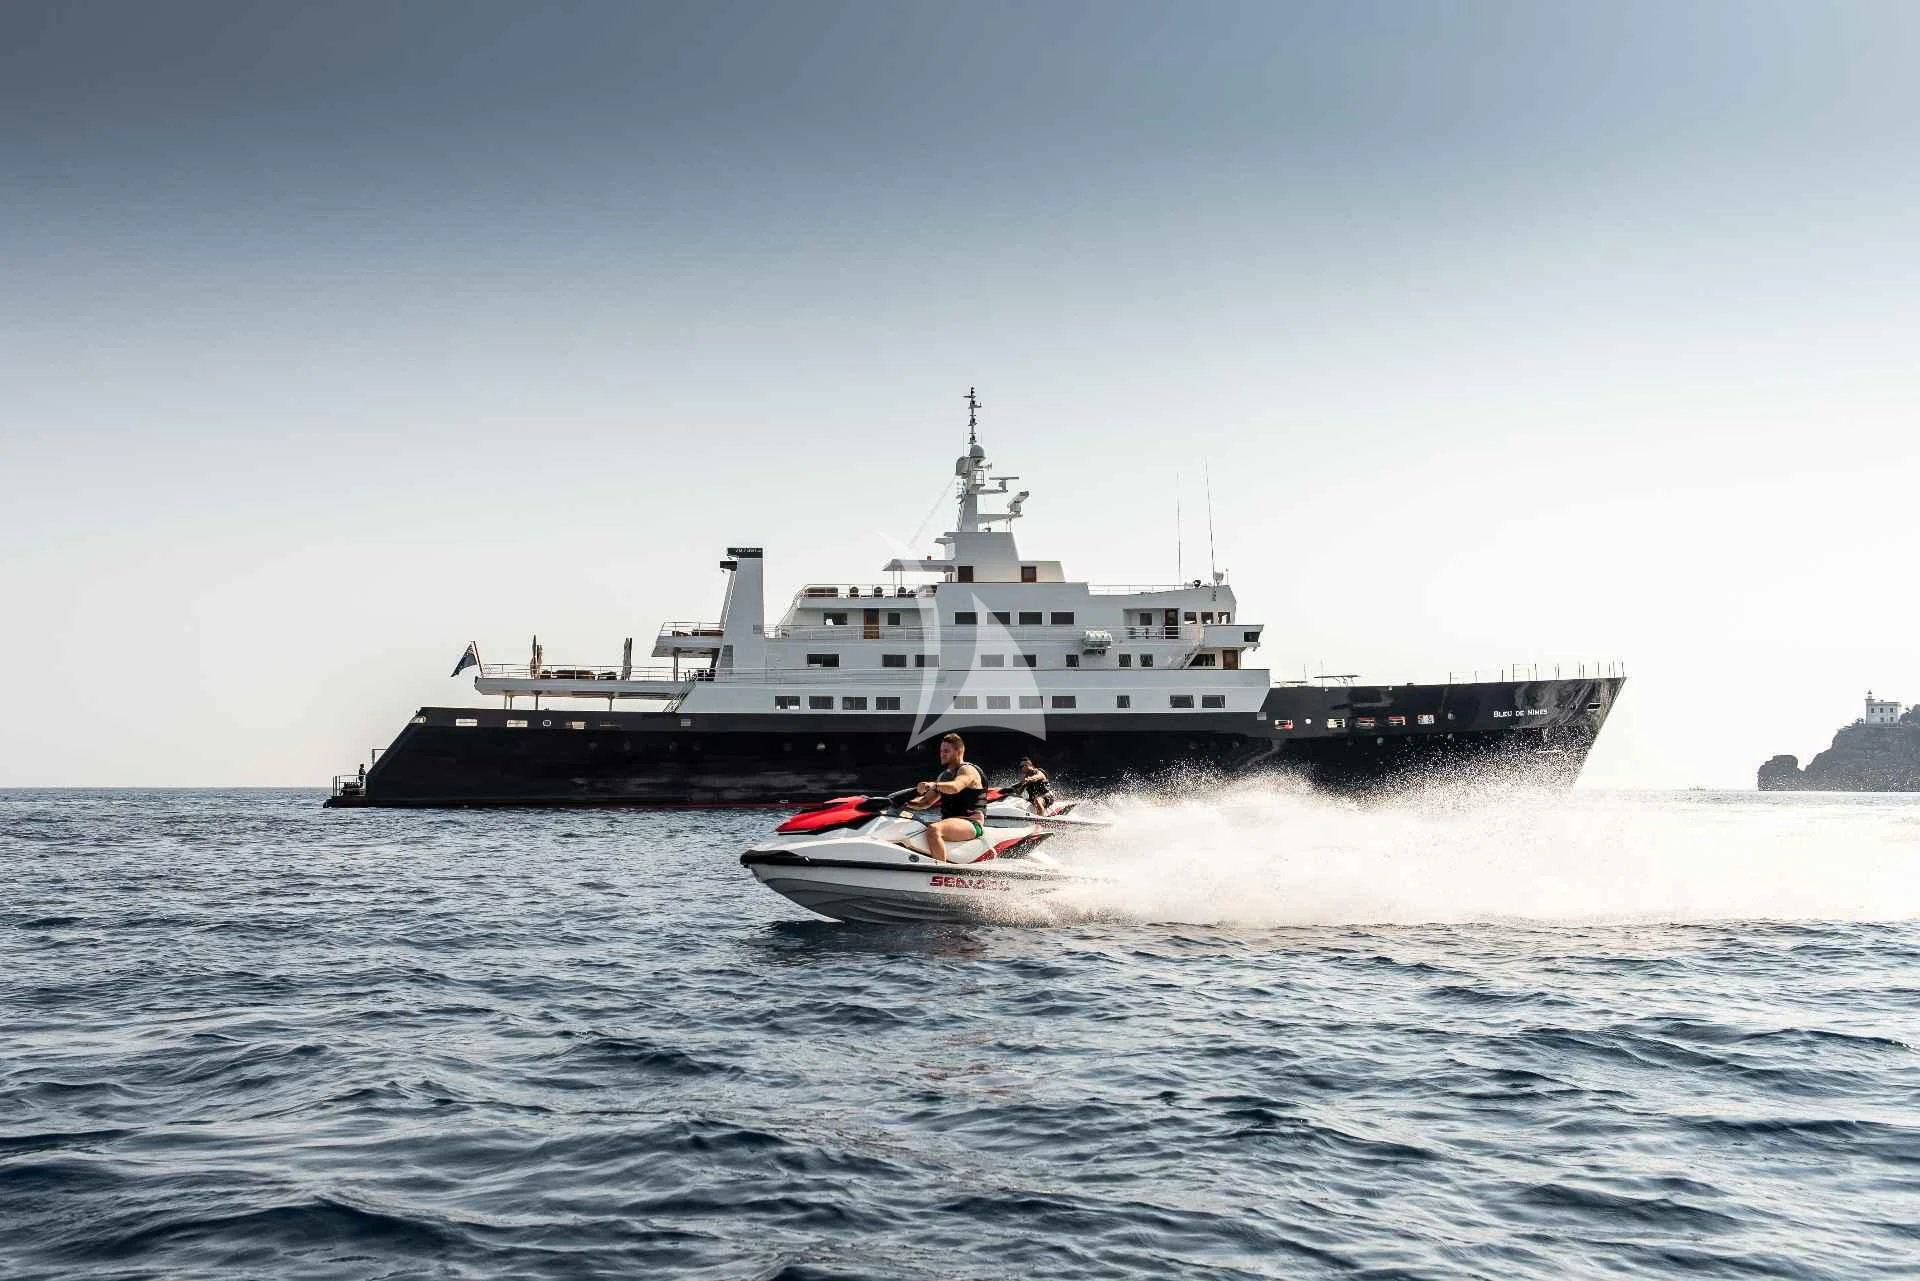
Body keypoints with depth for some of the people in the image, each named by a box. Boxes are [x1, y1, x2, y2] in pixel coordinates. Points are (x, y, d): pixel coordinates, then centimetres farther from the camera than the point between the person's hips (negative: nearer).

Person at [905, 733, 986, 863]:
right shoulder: (945, 775, 22)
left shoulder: (968, 770, -6)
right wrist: (908, 803, 1)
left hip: (971, 822, -10)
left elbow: (955, 787, -29)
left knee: (933, 830, -36)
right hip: (949, 821, 10)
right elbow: (927, 801, 21)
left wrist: (933, 785, -46)